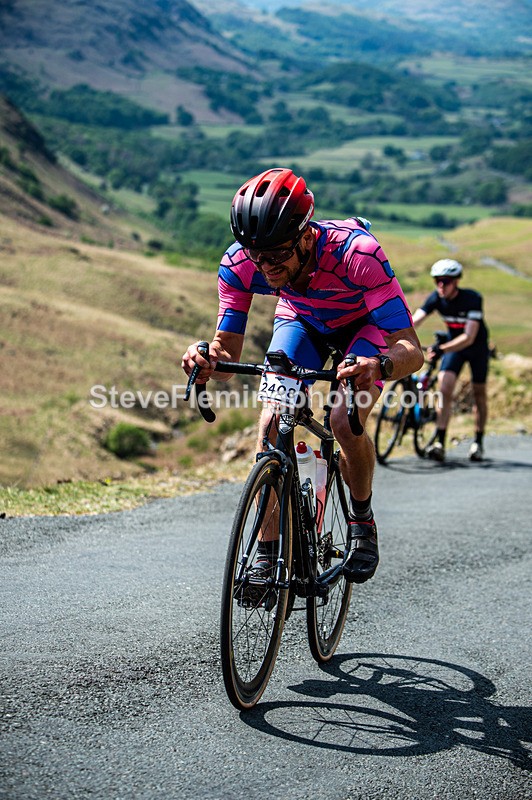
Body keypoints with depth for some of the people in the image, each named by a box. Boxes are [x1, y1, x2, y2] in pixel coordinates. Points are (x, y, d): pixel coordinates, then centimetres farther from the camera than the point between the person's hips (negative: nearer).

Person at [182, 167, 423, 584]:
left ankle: (363, 519, 5)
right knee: (270, 425, -16)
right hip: (301, 320, 3)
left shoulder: (358, 253, -41)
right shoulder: (239, 264, -31)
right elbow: (229, 351, -23)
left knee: (346, 423, -25)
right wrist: (207, 359, -47)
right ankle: (267, 557, -2)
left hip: (364, 323, -3)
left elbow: (411, 350, -43)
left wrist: (378, 367, -65)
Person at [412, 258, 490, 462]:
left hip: (477, 346, -3)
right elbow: (413, 321, -27)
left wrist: (441, 349, -50)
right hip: (453, 344, 3)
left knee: (479, 394, 6)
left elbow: (469, 337, -36)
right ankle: (439, 443, -18)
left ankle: (478, 442, 24)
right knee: (444, 388, -15)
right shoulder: (436, 298, -17)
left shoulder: (472, 299, -29)